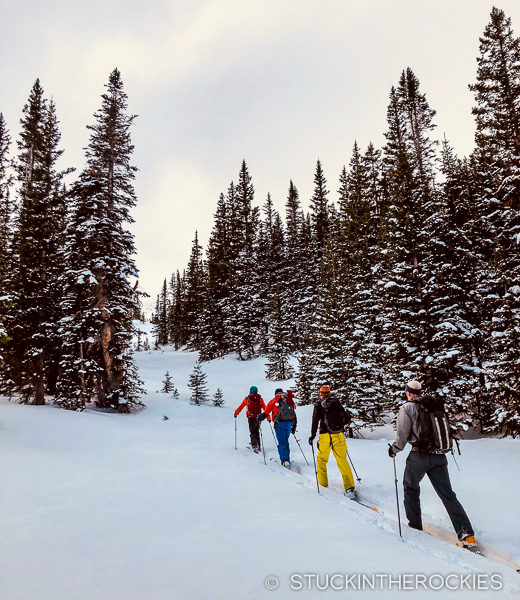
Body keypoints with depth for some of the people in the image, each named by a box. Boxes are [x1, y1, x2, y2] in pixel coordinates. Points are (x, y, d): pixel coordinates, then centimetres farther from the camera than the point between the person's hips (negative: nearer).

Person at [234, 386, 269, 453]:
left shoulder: (247, 398, -1)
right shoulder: (260, 399, 4)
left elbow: (241, 407, 6)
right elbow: (265, 408, 6)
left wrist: (236, 413, 20)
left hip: (251, 417, -3)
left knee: (252, 432, 0)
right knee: (257, 432, 17)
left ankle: (254, 445, -19)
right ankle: (258, 447, 20)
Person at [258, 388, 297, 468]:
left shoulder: (273, 401, 11)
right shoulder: (290, 400, 20)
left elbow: (266, 413, 10)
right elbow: (294, 414, 19)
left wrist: (259, 419, 25)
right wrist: (294, 426, 25)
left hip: (279, 423, -4)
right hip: (289, 423, 4)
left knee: (282, 442, 0)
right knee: (285, 441, 17)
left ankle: (285, 460, -7)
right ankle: (287, 459, 19)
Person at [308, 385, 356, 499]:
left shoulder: (319, 404, 3)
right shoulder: (337, 402, 10)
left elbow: (315, 420, -8)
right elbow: (347, 418, 14)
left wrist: (312, 435, -3)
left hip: (325, 436, -2)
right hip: (338, 435, 2)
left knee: (321, 459, 16)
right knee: (342, 461, 4)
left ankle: (323, 483, 20)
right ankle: (350, 487, -2)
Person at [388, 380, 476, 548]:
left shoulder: (407, 408, -5)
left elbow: (403, 434, -11)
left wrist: (394, 449, 5)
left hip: (419, 455, -5)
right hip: (439, 456, 5)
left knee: (410, 487, 17)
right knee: (447, 494, 8)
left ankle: (415, 526, 20)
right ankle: (467, 534, 2)